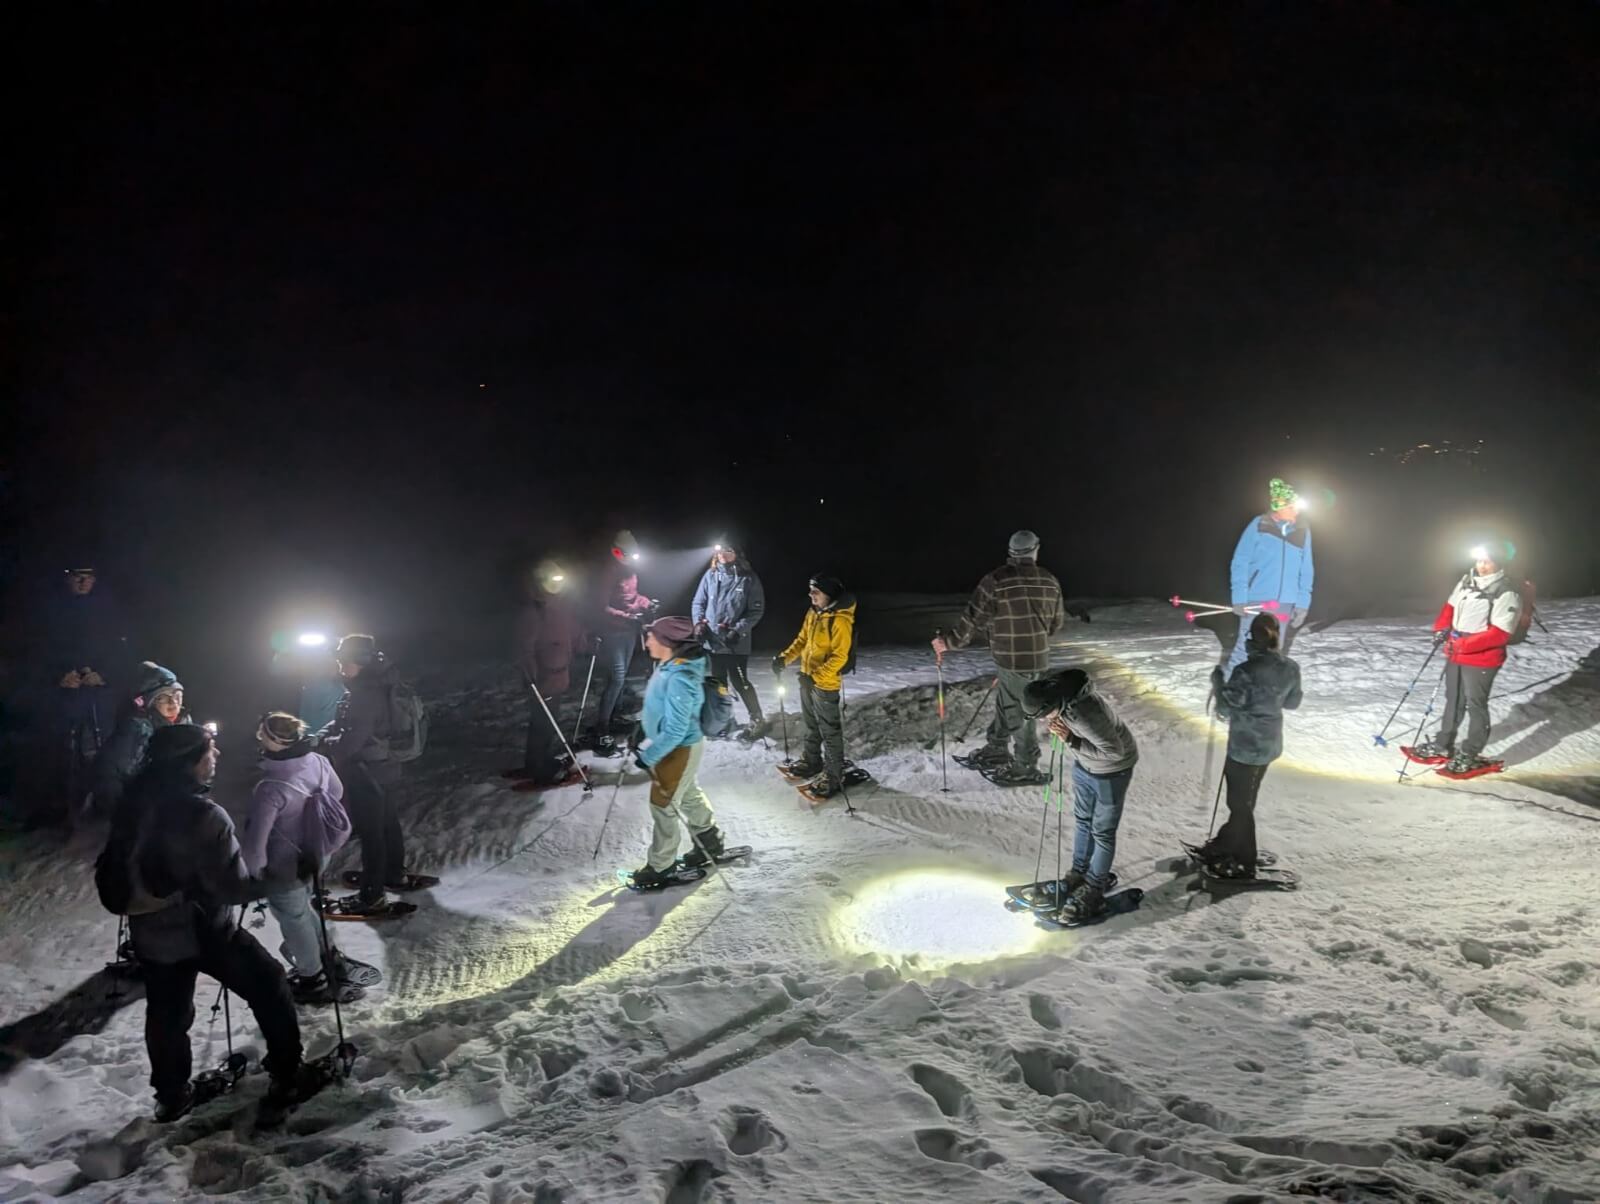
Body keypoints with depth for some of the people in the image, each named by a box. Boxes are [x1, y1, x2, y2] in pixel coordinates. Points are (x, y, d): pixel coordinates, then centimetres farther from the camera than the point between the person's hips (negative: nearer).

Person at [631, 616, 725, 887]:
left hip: (679, 750, -10)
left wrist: (649, 755, -23)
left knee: (663, 806, 4)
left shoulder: (679, 679, -34)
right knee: (689, 795, 25)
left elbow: (675, 730, -31)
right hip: (676, 746, 10)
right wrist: (645, 723, 23)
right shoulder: (671, 664, -4)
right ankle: (711, 844, 43)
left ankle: (661, 866, 20)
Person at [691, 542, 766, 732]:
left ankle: (756, 717, 16)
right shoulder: (711, 575, 2)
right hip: (713, 640, 4)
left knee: (739, 682, -3)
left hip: (737, 643, -4)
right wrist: (698, 622, -8)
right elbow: (698, 602, 9)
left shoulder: (748, 578, -8)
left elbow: (756, 610, -8)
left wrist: (738, 630, -17)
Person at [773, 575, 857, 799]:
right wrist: (784, 658, 2)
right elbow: (802, 641, 15)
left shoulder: (840, 621, -22)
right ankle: (811, 761, 40)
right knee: (811, 724, 23)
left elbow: (839, 657, -24)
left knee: (829, 730, 0)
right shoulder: (813, 613, 4)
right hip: (807, 679, 8)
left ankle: (833, 777, 8)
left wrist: (816, 676, -30)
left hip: (826, 684, -8)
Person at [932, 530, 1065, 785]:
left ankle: (1026, 768, 16)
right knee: (1006, 703, 17)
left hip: (1009, 658, -4)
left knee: (1017, 711, 7)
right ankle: (996, 749, 28)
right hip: (1038, 656, 4)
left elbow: (973, 619, -10)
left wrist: (949, 642, 2)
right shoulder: (1049, 581, 1)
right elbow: (1057, 621, 11)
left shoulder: (996, 581, -13)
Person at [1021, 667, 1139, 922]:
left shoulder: (1085, 716, -44)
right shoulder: (1053, 686, -20)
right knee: (1083, 820, 22)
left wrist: (1071, 741, -35)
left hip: (1111, 770, -8)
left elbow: (1115, 750, -30)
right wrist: (1068, 737, -10)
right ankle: (1079, 873, 39)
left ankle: (1094, 889, 21)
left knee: (1102, 831, 6)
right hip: (1084, 763, 8)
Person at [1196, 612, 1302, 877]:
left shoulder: (1247, 671, -27)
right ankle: (1227, 843, 43)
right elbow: (1292, 703, 9)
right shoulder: (1291, 668, -5)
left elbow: (1226, 709, -21)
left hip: (1245, 747, -7)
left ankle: (1243, 864, 21)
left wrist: (1217, 681, -7)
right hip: (1270, 744, 7)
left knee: (1241, 803, 9)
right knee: (1243, 798, 25)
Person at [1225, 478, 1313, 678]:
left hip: (1285, 604, 4)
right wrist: (1239, 598, -11)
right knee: (1246, 649, -5)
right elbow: (1240, 563, -6)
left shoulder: (1302, 531, 5)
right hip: (1256, 601, -4)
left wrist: (1303, 603, 2)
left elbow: (1306, 571, 8)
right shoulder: (1259, 525, -7)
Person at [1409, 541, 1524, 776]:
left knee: (1476, 705, 4)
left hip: (1480, 659, -7)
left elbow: (1500, 633, -23)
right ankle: (1443, 745, 32)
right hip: (1455, 654, 7)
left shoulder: (1507, 594, -18)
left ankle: (1470, 755, 16)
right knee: (1453, 701, 19)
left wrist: (1464, 644, -26)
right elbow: (1450, 606, 18)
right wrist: (1441, 628, 0)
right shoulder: (1467, 581, 4)